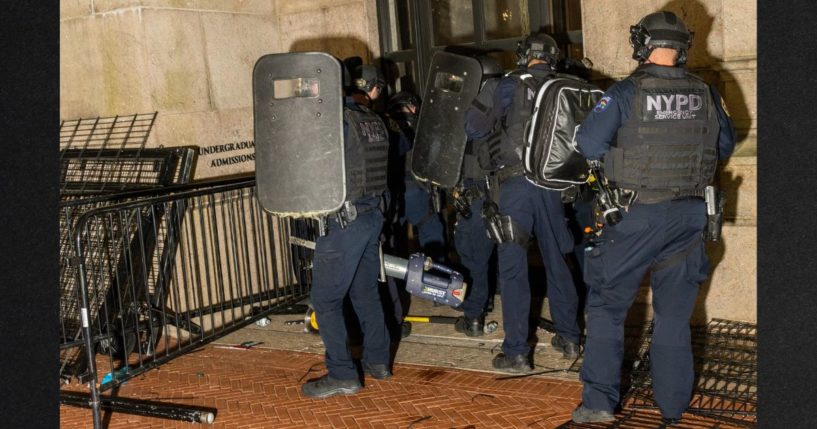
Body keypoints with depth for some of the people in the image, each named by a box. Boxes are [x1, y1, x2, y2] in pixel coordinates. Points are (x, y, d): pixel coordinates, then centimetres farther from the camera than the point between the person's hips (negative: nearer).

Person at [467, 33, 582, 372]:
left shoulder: (511, 85, -2)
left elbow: (476, 128, 1)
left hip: (516, 182, -4)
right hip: (552, 183, 4)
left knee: (512, 267, -1)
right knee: (556, 261, 17)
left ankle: (517, 354, 0)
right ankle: (568, 338, 26)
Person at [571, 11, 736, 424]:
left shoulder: (625, 93, -13)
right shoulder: (706, 94, 0)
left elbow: (588, 144, -14)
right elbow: (725, 146, 12)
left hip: (637, 216, -4)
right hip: (689, 217, 4)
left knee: (607, 305, 9)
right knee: (674, 313, 14)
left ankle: (598, 402, 8)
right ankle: (673, 408, 22)